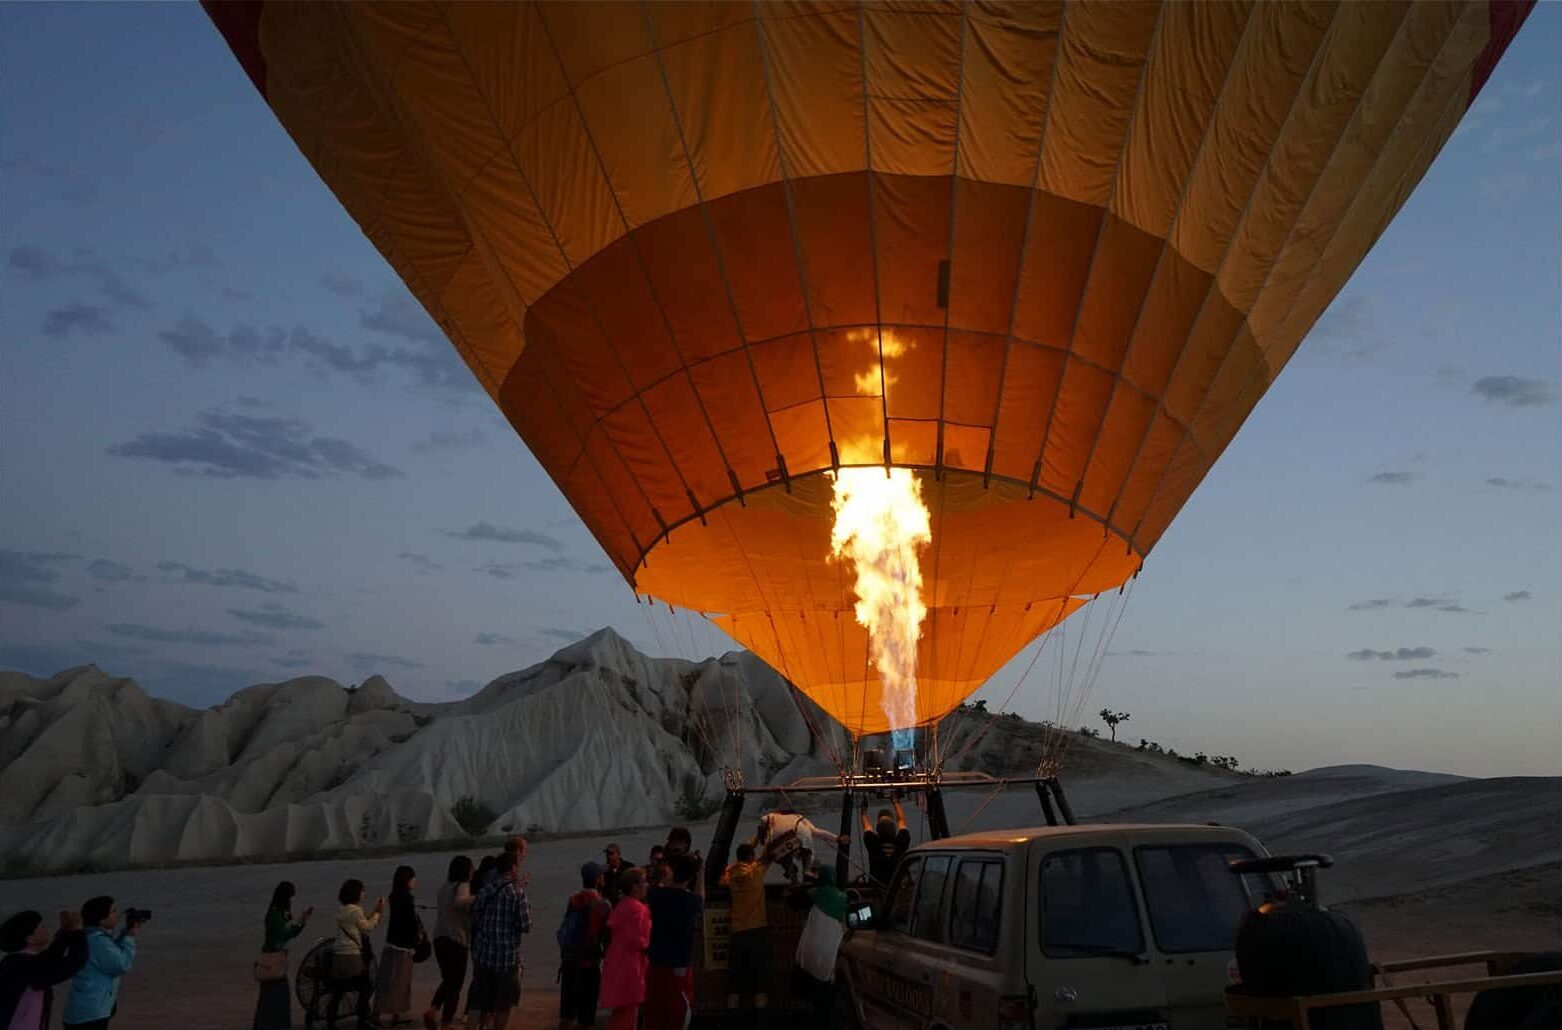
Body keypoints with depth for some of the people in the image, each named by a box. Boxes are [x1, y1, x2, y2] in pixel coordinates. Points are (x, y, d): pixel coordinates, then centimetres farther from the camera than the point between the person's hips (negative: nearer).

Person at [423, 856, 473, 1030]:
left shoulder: (445, 887, 12)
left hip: (439, 938, 7)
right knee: (455, 984, 5)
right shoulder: (462, 886, -12)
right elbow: (458, 901, -35)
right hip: (457, 940, -7)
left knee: (448, 980, 22)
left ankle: (432, 1009, 5)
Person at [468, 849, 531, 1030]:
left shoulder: (484, 891, 4)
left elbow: (474, 921, 8)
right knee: (503, 1005, 9)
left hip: (483, 956, 5)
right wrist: (527, 906, 4)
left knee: (481, 1004, 12)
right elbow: (525, 926, -13)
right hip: (507, 957, -5)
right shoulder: (517, 892, -12)